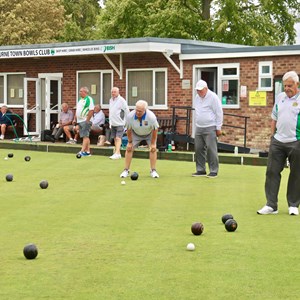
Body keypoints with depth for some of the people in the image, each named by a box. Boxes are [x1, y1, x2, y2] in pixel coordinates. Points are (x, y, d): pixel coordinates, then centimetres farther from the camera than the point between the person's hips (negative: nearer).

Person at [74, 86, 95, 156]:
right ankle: (87, 151, 12)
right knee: (84, 136, 9)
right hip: (80, 121, 9)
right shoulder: (80, 100, 18)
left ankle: (82, 151, -16)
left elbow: (91, 110, -17)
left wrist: (87, 120, -20)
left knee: (85, 136, -10)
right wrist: (75, 119, 17)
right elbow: (77, 110, 24)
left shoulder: (89, 99, -10)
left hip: (85, 120, -9)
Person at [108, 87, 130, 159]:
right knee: (115, 138, 10)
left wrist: (125, 121, -6)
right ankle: (118, 153, 17)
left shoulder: (121, 100, -10)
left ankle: (117, 153, -22)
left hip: (120, 123, -8)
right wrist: (110, 122, 19)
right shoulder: (111, 100, 14)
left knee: (118, 138, -14)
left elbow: (127, 111, -9)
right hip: (113, 123, 8)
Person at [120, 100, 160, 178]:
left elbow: (155, 130, -21)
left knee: (153, 149, -14)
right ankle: (126, 170, 1)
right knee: (129, 149, -9)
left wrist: (153, 143, -17)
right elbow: (129, 129, -15)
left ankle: (153, 170, -3)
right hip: (135, 134, 1)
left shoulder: (151, 116, -37)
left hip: (149, 134, -1)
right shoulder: (130, 116, -32)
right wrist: (130, 142, -9)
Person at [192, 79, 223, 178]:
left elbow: (219, 113, -9)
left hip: (210, 128, -7)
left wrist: (218, 128, -10)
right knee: (199, 149, 6)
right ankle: (201, 170, 14)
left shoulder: (213, 97, -10)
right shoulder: (197, 97, 12)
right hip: (199, 128, 7)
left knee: (211, 149, -9)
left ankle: (214, 171, -5)